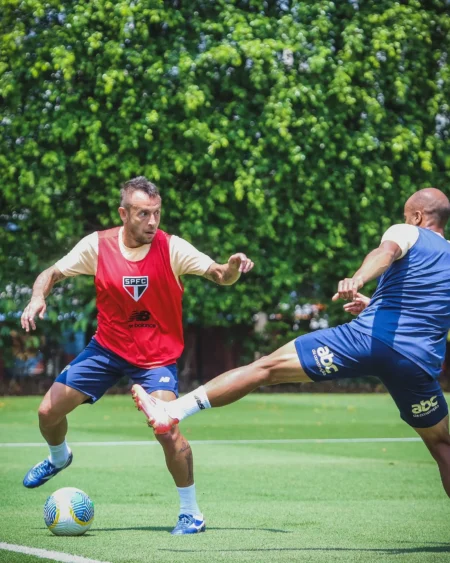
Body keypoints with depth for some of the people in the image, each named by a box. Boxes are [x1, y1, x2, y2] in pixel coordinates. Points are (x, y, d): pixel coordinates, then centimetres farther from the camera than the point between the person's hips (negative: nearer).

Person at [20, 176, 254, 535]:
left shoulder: (172, 248, -16)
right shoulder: (98, 245, -11)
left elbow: (218, 275, -22)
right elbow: (52, 273, -3)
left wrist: (232, 267, -45)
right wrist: (38, 298, -23)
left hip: (157, 355, -3)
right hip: (107, 347, 3)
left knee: (168, 431, -21)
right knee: (49, 411, 3)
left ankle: (191, 512, -1)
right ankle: (59, 458, 39)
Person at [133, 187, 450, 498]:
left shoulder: (406, 233, 10)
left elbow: (387, 251, -17)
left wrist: (358, 279, -38)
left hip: (370, 339, -4)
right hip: (421, 361, 5)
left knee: (266, 368, -2)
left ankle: (171, 412, -10)